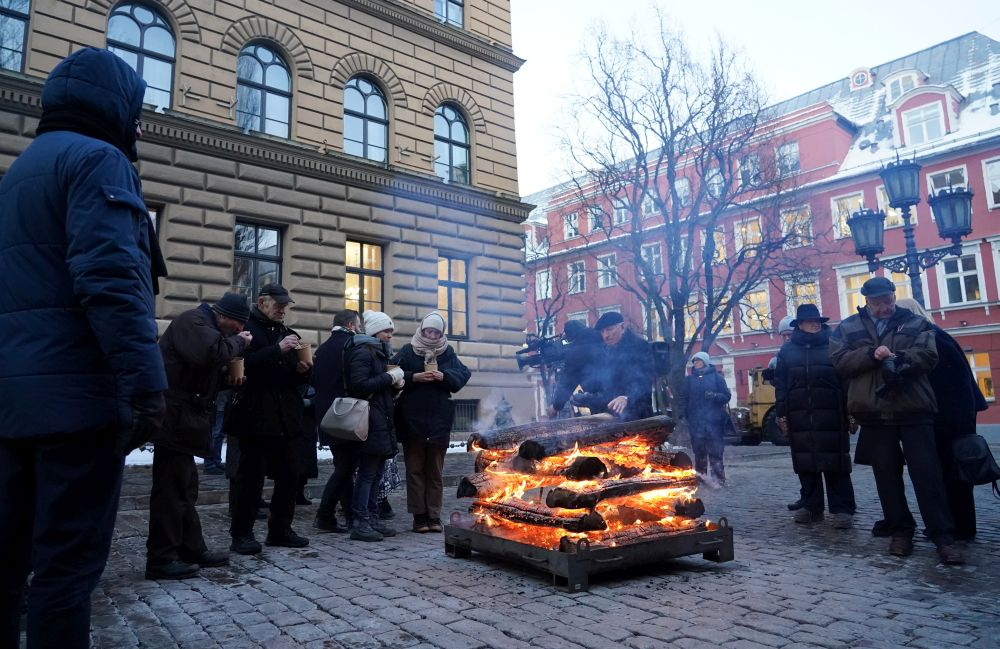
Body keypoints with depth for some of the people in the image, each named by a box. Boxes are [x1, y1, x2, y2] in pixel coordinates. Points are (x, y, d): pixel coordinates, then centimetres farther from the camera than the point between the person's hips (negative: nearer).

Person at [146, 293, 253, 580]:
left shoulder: (206, 327, 21)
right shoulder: (193, 321, -10)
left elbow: (212, 371, 23)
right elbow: (212, 353, -30)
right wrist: (238, 342, -13)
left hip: (183, 419, 11)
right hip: (174, 418, -11)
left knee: (185, 487, 14)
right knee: (171, 488, -6)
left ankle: (192, 549, 22)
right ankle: (161, 559, 1)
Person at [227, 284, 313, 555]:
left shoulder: (289, 334, 20)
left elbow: (300, 379, 23)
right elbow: (243, 364, -19)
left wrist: (303, 370, 1)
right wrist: (277, 350, -23)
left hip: (288, 419, 7)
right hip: (256, 417, -6)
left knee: (289, 476, 8)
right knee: (251, 477, -1)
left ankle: (281, 529, 20)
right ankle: (241, 534, 9)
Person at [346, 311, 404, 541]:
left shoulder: (379, 352, 20)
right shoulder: (363, 351, -9)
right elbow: (359, 385, -21)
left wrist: (394, 384, 6)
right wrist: (389, 378, -14)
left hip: (382, 421, 10)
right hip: (370, 421, -10)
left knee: (376, 473, 11)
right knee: (367, 472, -7)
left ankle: (373, 519, 17)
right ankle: (359, 524, -2)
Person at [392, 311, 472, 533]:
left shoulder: (448, 352, 7)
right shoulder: (408, 351, 1)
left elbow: (464, 374, 2)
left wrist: (444, 376, -14)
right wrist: (414, 377, -17)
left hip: (439, 421, 2)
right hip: (412, 421, -1)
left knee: (436, 471, 9)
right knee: (415, 469, 4)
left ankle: (434, 515, 16)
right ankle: (419, 515, 12)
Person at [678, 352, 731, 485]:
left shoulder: (716, 377, 5)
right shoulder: (689, 379, 12)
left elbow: (726, 396, 4)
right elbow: (684, 398, 10)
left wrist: (715, 396, -15)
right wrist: (683, 415, -2)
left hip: (714, 421, -2)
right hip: (696, 422, 2)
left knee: (716, 451, -4)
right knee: (699, 451, 3)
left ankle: (718, 478, 0)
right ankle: (700, 477, 11)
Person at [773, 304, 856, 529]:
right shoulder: (787, 350, 11)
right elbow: (780, 384, 9)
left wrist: (850, 411, -5)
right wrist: (782, 413, 2)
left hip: (830, 415, -2)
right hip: (799, 416, 3)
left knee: (835, 462, -1)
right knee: (805, 463, 7)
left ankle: (842, 509, 4)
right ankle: (811, 506, 17)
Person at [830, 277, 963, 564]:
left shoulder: (916, 323, 9)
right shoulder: (847, 328, 10)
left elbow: (928, 356, -4)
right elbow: (840, 361, -1)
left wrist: (896, 359, -21)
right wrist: (871, 354, -15)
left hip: (914, 410, -1)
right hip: (874, 413, 1)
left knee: (927, 472, -2)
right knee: (887, 476, 7)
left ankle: (943, 535, 4)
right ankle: (900, 531, 19)